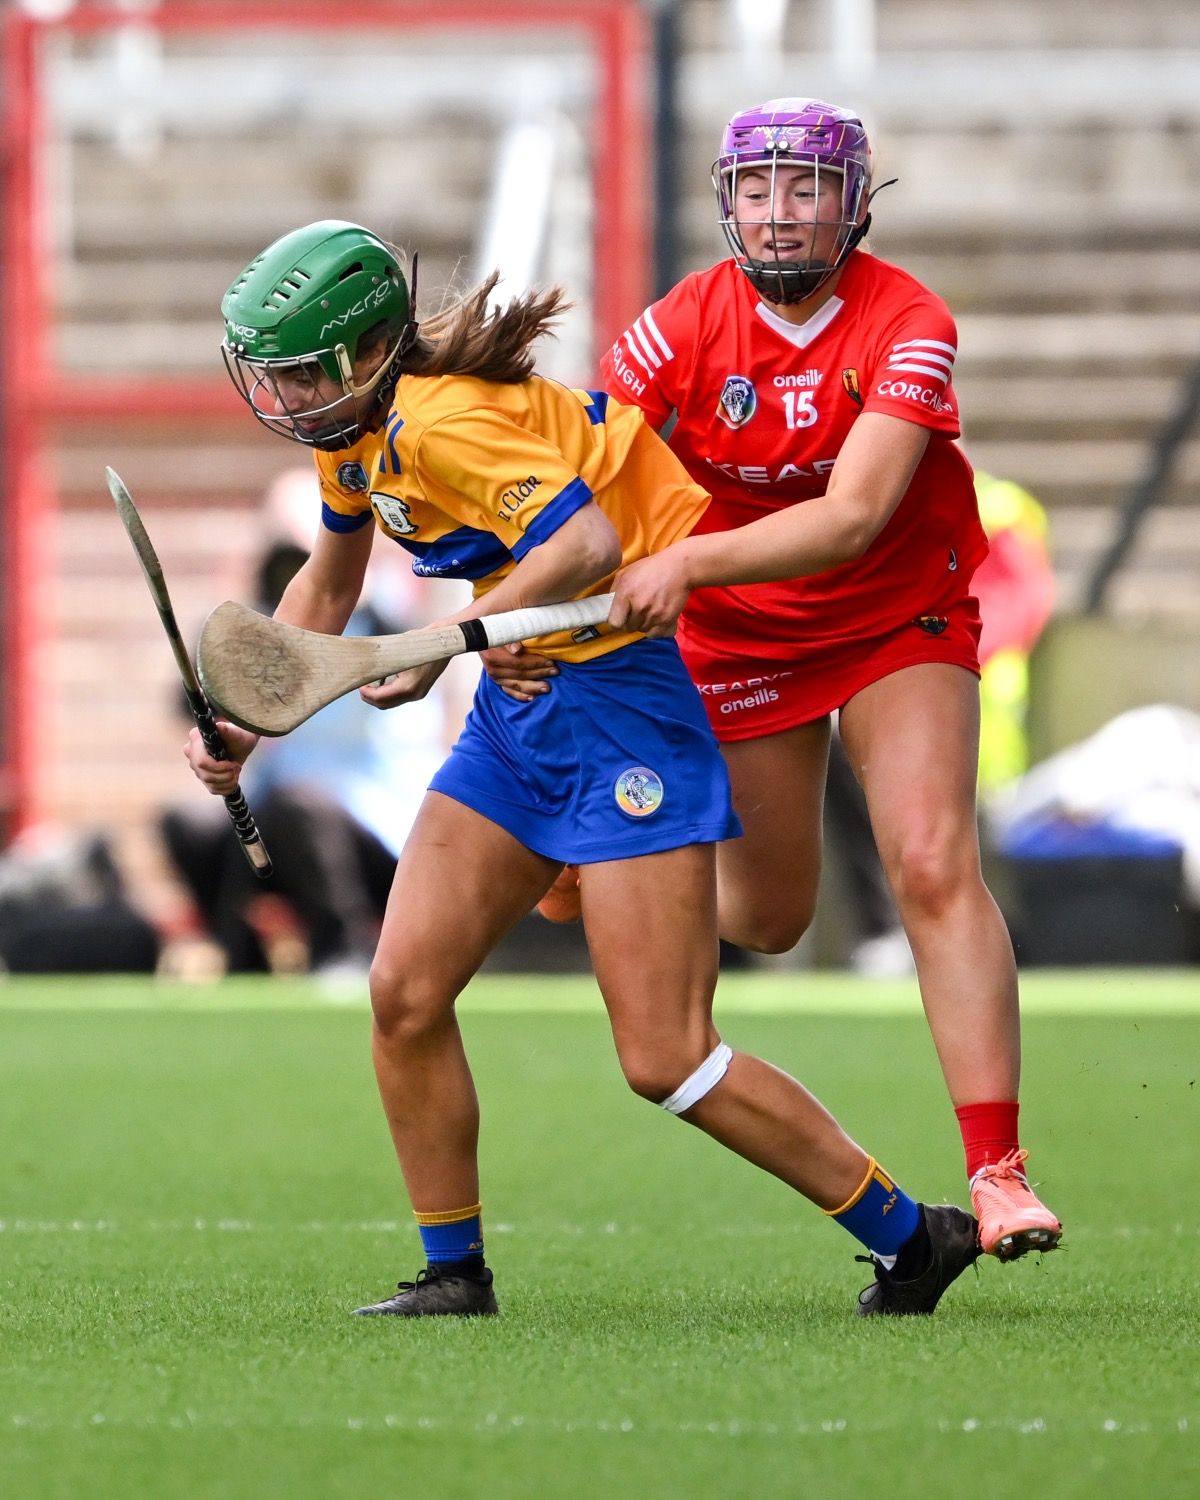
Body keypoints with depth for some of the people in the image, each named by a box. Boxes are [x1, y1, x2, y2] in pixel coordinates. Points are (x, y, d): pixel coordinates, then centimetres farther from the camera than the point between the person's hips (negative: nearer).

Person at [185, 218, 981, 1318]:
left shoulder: (443, 420, -22)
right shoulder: (353, 426, 7)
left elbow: (586, 540, -35)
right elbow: (327, 587, 24)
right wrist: (242, 722, 14)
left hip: (625, 688, -9)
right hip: (520, 705, 9)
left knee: (665, 1060, -11)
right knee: (405, 991, 0)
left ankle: (909, 1236, 1)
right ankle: (454, 1271, 13)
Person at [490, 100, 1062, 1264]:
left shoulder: (907, 325, -23)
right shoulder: (685, 328, -16)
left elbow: (853, 515, -35)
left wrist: (689, 561, -46)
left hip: (902, 615, -1)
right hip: (739, 635, 1)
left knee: (935, 866, -19)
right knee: (768, 919, 8)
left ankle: (996, 1171, -18)